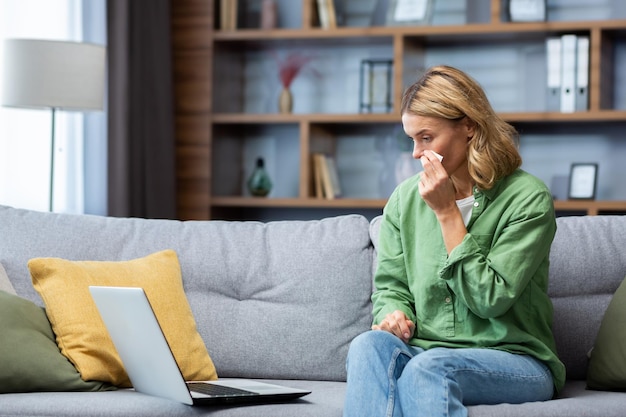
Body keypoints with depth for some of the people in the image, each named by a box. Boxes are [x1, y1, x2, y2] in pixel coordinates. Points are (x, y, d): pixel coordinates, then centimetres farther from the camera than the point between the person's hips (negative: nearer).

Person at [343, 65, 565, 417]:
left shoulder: (528, 198, -6)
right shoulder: (405, 199, 9)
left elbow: (490, 299, -12)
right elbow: (390, 286, 14)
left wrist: (447, 213, -13)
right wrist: (394, 313, -10)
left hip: (514, 360, -4)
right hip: (427, 351, 4)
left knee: (429, 367, -37)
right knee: (369, 345, -31)